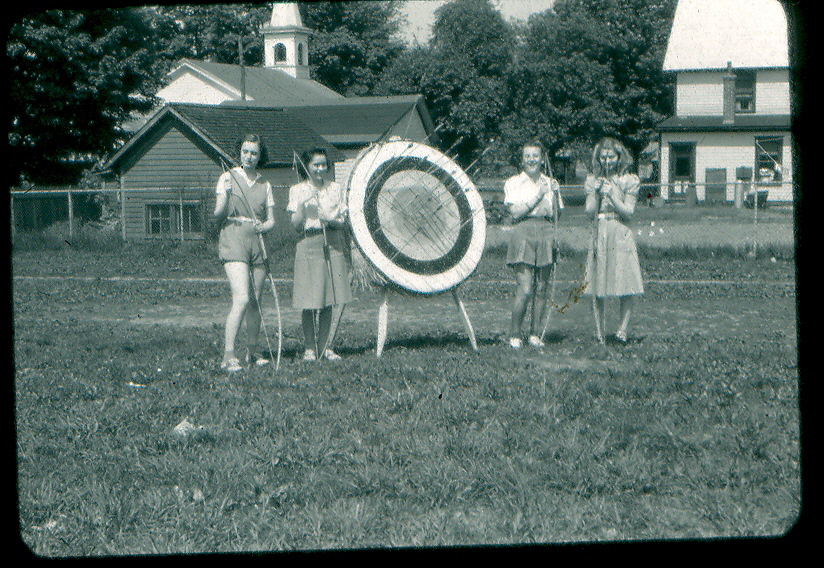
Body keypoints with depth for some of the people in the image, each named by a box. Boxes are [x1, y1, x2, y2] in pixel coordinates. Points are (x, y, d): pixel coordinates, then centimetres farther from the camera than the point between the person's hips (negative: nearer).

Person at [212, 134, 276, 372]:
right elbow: (218, 216, 0)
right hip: (233, 239, -4)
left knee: (255, 301, 6)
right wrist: (225, 198, -19)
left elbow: (271, 220, 15)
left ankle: (253, 349, 21)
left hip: (257, 241, 4)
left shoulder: (264, 185, 14)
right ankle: (228, 354, -16)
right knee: (242, 299, -17)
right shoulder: (228, 178, 4)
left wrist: (263, 226, -7)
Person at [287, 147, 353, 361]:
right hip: (308, 245, -2)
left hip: (333, 245, 2)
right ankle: (309, 348, 6)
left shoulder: (336, 189, 10)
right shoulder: (297, 190, 3)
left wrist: (331, 219, -13)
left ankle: (325, 346, 12)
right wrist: (303, 204, -15)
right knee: (309, 303, -3)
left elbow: (344, 221, 7)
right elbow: (295, 225, -2)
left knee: (328, 301, 5)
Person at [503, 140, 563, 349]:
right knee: (525, 289, -12)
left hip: (546, 233, 4)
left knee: (541, 288, 3)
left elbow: (556, 215, 14)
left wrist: (554, 194, -2)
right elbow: (515, 212, -7)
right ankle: (514, 334, -1)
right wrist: (537, 196, -8)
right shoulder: (513, 183, 4)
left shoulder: (550, 183, 15)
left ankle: (535, 334, 12)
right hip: (523, 232, -4)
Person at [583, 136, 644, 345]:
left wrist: (612, 194, -11)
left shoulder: (629, 180, 4)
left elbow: (628, 212, -2)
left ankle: (622, 328, -1)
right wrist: (596, 192, -9)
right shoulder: (592, 180, 10)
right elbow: (590, 212, 4)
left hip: (621, 236, -2)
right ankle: (599, 332, 6)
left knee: (627, 287, -9)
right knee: (596, 286, 0)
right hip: (598, 236, 2)